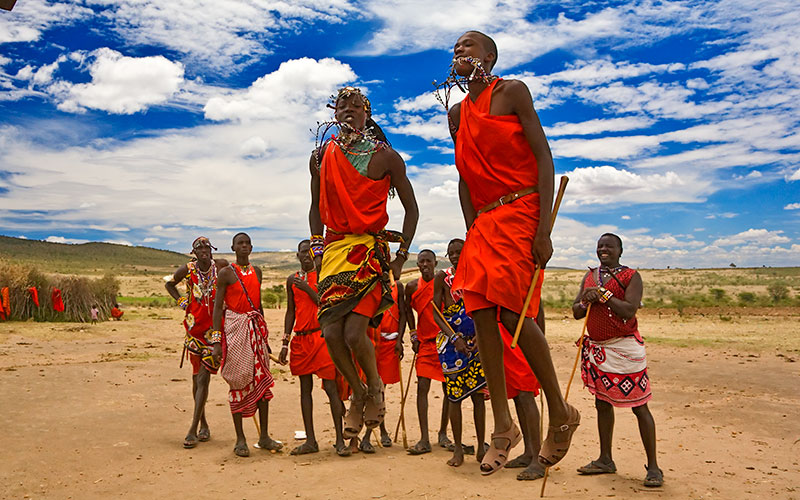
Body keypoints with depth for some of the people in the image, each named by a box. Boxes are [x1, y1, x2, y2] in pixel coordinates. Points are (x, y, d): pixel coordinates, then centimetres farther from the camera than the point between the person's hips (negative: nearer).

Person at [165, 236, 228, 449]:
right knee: (196, 377, 10)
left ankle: (193, 430, -6)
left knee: (203, 377, -8)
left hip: (214, 327, -2)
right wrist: (181, 301, 5)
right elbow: (169, 284, 19)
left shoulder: (221, 265, -4)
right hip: (195, 326, 2)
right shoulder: (187, 270, -1)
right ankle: (203, 425, 24)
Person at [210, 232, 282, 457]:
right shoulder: (226, 273, -2)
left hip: (256, 327, 5)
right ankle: (240, 439, 8)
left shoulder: (256, 271, 14)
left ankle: (264, 436, 12)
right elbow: (218, 307, -6)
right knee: (239, 381, -2)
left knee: (262, 380, 4)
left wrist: (265, 335, 19)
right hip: (236, 328, -5)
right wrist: (216, 341, -14)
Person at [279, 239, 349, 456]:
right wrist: (285, 342, 11)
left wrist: (307, 289, -16)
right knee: (305, 388, 7)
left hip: (321, 336, -4)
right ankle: (310, 440, 13)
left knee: (330, 387, -6)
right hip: (300, 339, 4)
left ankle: (340, 438, 0)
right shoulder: (292, 279, 13)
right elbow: (290, 312, 15)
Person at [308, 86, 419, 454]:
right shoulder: (321, 157, 9)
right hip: (335, 250, 4)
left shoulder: (385, 157, 0)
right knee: (331, 333, -4)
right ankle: (358, 394, 22)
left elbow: (411, 207, 5)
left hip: (371, 249, -4)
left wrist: (402, 255, 0)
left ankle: (375, 386, 16)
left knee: (354, 331, -15)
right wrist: (317, 248, 9)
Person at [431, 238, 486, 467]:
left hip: (475, 341, 2)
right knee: (454, 395, 0)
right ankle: (458, 449, 12)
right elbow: (436, 313, -3)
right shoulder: (442, 277, 0)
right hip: (451, 341, -2)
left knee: (478, 393, 3)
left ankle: (481, 446, 15)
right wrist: (454, 337, -14)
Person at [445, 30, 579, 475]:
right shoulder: (457, 114, 19)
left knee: (512, 311, -16)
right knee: (481, 314, -3)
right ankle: (503, 427, 5)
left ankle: (560, 414, 3)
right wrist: (472, 232, 8)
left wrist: (544, 229, -17)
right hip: (484, 222, 6)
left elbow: (544, 157, -7)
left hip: (521, 213, -6)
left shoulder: (512, 91, 1)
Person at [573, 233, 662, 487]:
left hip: (624, 347, -6)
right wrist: (586, 301, -10)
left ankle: (653, 467, 6)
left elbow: (629, 310, -19)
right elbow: (576, 312, 10)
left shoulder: (631, 276, -5)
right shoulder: (590, 275, 13)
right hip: (597, 348, 6)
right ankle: (605, 460, 24)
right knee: (602, 403, 12)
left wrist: (602, 293, -17)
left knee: (639, 406, -3)